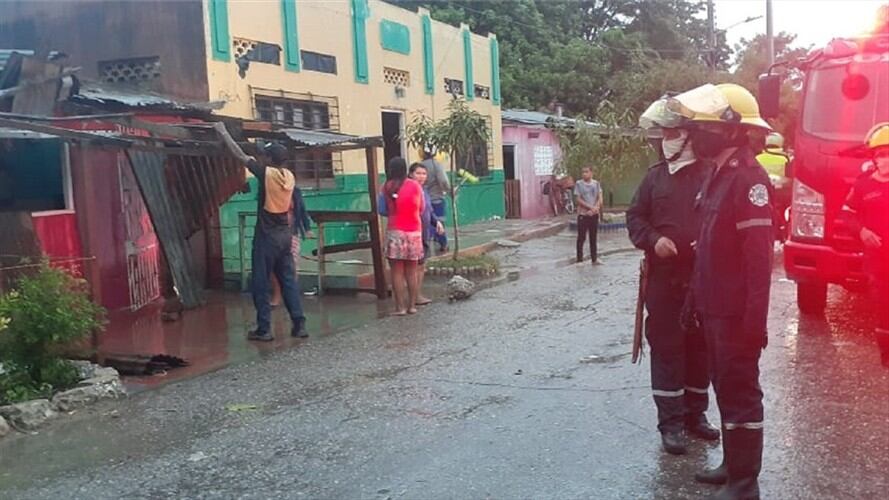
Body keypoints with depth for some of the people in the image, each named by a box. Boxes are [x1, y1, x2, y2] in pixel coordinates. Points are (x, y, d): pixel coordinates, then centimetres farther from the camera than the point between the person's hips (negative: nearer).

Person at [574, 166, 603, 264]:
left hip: (594, 214, 3)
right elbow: (578, 200, -8)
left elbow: (600, 199, 2)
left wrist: (595, 208, -15)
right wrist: (590, 207, -15)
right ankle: (580, 259, 7)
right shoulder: (579, 184, -3)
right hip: (582, 214, -3)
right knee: (581, 238, 0)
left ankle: (594, 258, 16)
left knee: (594, 238, 8)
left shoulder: (596, 184, 5)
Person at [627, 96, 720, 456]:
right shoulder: (655, 176, 7)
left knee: (700, 346, 11)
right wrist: (653, 240, -7)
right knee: (666, 348, 3)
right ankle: (671, 422, 12)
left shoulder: (710, 174, -4)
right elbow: (635, 217, 11)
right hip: (664, 276, 2)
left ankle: (695, 414, 28)